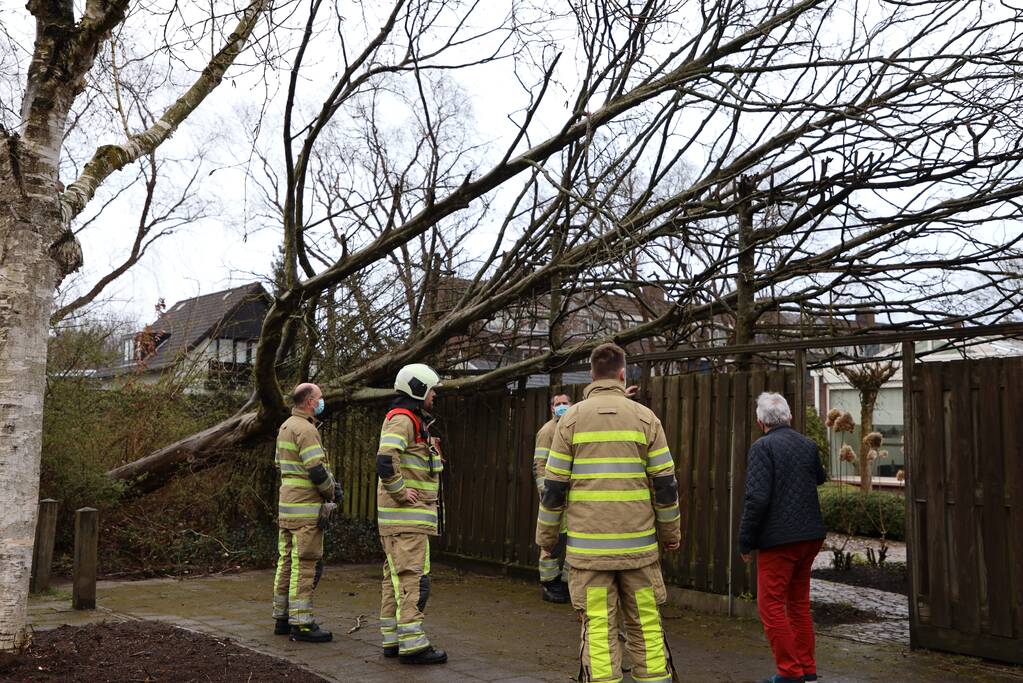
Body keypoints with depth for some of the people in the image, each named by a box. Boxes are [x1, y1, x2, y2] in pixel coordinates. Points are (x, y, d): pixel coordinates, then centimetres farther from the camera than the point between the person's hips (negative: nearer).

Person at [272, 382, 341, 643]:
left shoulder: (286, 427, 16)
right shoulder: (306, 429, -15)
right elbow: (316, 470, -22)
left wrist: (329, 484, 15)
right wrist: (331, 492, -4)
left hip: (287, 504, 10)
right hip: (306, 508, -10)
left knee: (287, 562, 13)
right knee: (306, 565, -7)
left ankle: (283, 618, 19)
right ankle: (301, 624, -5)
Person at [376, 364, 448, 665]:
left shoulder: (413, 421, 20)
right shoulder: (402, 420, -13)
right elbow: (386, 460, -28)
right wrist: (400, 492, -20)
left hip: (412, 514, 11)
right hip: (406, 516, -11)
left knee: (395, 577, 12)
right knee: (413, 578, -10)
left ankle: (392, 640, 17)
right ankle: (412, 644, -8)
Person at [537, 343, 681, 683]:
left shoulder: (571, 419, 1)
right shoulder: (645, 417, 2)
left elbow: (553, 486, 1)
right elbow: (665, 484, 3)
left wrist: (546, 536, 12)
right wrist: (670, 533, 15)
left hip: (588, 545, -1)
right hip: (638, 545, 1)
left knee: (598, 629, 3)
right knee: (647, 625, 10)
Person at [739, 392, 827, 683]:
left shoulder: (763, 446, -12)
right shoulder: (809, 445, 9)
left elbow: (757, 497, -19)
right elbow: (820, 479, 26)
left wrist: (745, 541, -11)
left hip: (778, 539, -7)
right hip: (810, 537, 7)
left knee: (771, 605, 0)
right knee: (799, 604, 16)